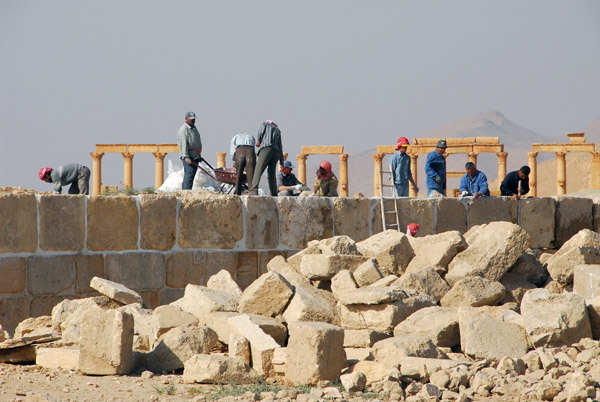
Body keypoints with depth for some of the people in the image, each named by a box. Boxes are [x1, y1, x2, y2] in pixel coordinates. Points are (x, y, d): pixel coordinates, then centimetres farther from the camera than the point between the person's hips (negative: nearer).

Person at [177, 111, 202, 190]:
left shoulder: (194, 128, 19)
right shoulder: (183, 130, -11)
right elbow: (184, 144, -19)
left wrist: (199, 155, 28)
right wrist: (186, 157, -26)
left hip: (195, 156, 9)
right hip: (188, 157, -9)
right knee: (189, 175, -15)